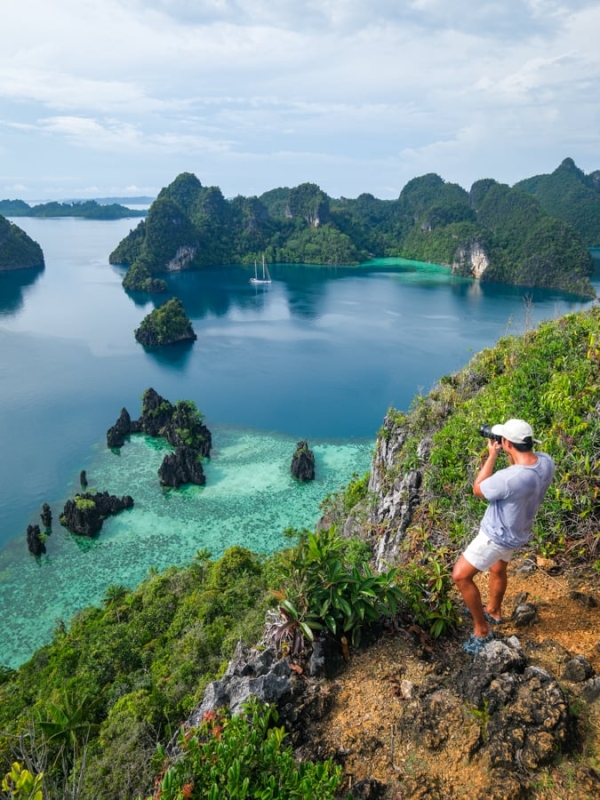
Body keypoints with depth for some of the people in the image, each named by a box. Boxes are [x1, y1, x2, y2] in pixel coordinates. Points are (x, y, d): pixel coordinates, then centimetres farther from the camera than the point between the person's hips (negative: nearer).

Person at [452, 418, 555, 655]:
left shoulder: (508, 478, -41)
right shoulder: (546, 462, -17)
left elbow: (478, 489, -19)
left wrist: (492, 455, -17)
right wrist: (511, 457, -6)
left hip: (497, 535, -8)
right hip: (516, 530, 8)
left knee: (460, 575, 3)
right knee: (498, 569, 31)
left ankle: (482, 629, 16)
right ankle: (493, 611, 55)